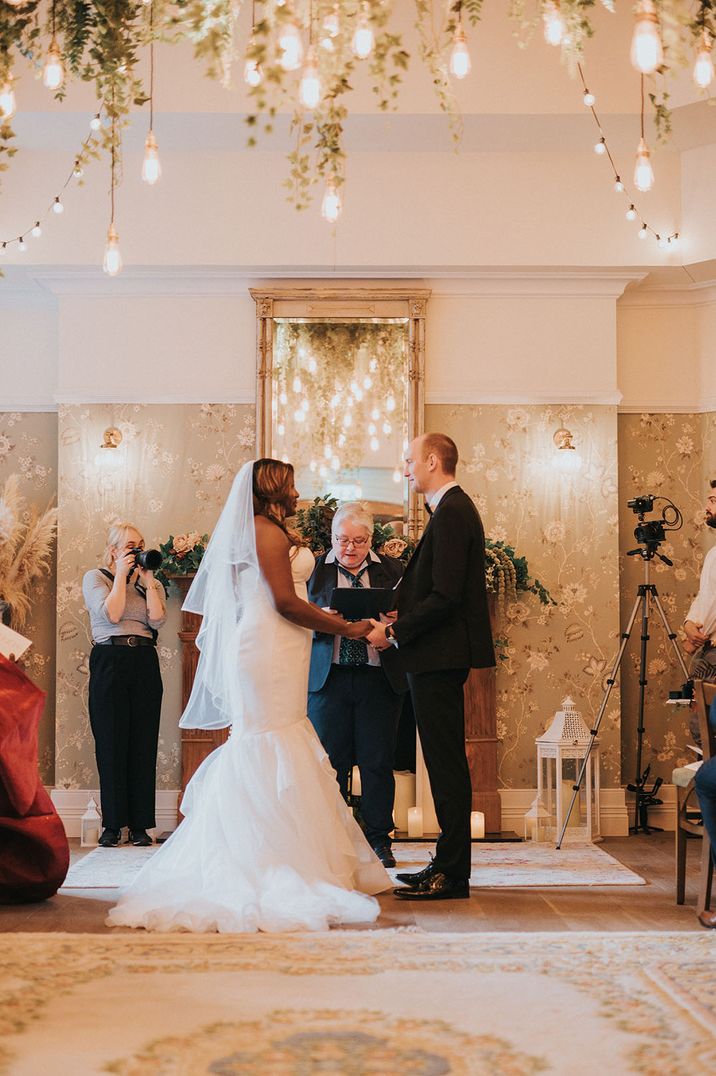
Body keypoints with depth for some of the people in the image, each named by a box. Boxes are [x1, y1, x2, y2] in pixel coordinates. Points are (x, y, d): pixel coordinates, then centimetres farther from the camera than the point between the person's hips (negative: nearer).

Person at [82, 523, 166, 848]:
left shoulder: (151, 583, 14)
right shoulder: (95, 577, 5)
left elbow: (157, 619, -4)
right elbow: (111, 614, -11)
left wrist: (147, 578, -1)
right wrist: (121, 575, -6)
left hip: (144, 665, 3)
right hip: (109, 662, -3)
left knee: (143, 745, 1)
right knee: (111, 744, -2)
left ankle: (140, 825, 5)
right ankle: (112, 825, 4)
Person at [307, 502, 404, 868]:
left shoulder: (391, 570, 10)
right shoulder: (313, 569, 7)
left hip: (378, 678, 1)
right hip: (328, 677, 0)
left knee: (377, 762, 2)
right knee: (330, 763, 3)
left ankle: (379, 840, 12)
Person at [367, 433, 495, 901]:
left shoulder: (451, 513, -15)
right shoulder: (455, 508, 17)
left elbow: (445, 596, -22)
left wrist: (395, 633, -15)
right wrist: (400, 619, 12)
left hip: (440, 653, -11)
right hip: (442, 655, 11)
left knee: (446, 763, -6)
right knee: (446, 762, 13)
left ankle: (452, 874, -1)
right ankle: (449, 864, 21)